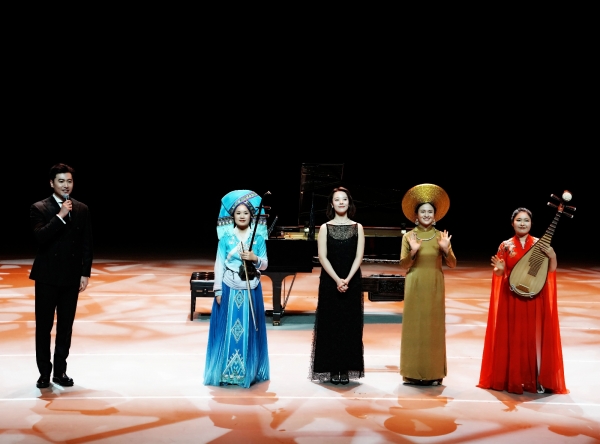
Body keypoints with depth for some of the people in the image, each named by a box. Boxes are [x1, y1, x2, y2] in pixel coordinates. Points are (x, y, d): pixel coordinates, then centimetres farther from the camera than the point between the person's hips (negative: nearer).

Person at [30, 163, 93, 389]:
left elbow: (87, 244, 6)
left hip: (71, 276, 3)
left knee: (66, 326, 7)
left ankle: (60, 371, 16)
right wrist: (60, 216, -23)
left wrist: (85, 273, 1)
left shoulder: (82, 209, 6)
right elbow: (40, 237, -18)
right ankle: (44, 372, 12)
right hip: (47, 276, -2)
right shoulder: (39, 208, -3)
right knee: (44, 326, 3)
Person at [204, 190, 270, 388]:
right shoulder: (226, 237, -1)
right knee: (227, 329, 2)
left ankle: (249, 371, 16)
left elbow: (265, 264, 4)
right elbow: (219, 264, -1)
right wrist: (218, 290, -6)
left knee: (248, 330, 5)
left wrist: (254, 258, -18)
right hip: (229, 288, -1)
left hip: (251, 289, 1)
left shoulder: (258, 237, 2)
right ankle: (226, 372, 11)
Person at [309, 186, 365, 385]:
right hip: (329, 282, -1)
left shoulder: (357, 227, 5)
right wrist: (337, 280, -16)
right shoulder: (325, 228, 3)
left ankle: (347, 368, 8)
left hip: (352, 283, 1)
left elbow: (359, 257, -3)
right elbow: (323, 257, -4)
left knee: (350, 324, 2)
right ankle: (332, 369, 5)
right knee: (330, 325, -1)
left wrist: (347, 279, -16)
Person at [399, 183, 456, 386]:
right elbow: (403, 265, -1)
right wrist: (413, 251, -18)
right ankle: (412, 372, 4)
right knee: (413, 326, -1)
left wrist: (446, 249, -17)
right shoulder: (408, 236, 3)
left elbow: (452, 264, 1)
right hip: (415, 287, -1)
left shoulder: (441, 236, 5)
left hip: (434, 287, 1)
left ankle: (434, 373, 8)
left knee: (434, 327, 2)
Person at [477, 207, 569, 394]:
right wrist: (499, 269, -17)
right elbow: (500, 274, 5)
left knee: (536, 337, 1)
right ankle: (513, 379, 11)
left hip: (535, 300, 0)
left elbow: (551, 271, 3)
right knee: (513, 338, 3)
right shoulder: (505, 246, 2)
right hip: (512, 300, 0)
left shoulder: (540, 244, 3)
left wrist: (552, 257, -15)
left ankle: (537, 381, 7)